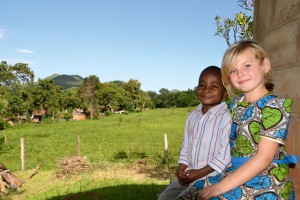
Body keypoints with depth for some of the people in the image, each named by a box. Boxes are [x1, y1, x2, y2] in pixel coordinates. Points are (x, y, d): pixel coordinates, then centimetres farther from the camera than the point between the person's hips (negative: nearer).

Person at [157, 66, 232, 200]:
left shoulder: (227, 118, -15)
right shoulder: (192, 116, 8)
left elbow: (225, 155, -18)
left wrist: (200, 173, -17)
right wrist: (181, 169, -1)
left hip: (212, 176, -6)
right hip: (188, 175, 7)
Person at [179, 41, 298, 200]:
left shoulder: (273, 106, -13)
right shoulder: (236, 104, 7)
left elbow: (263, 158, -19)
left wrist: (220, 187, -21)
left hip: (266, 186, -6)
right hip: (236, 175, 6)